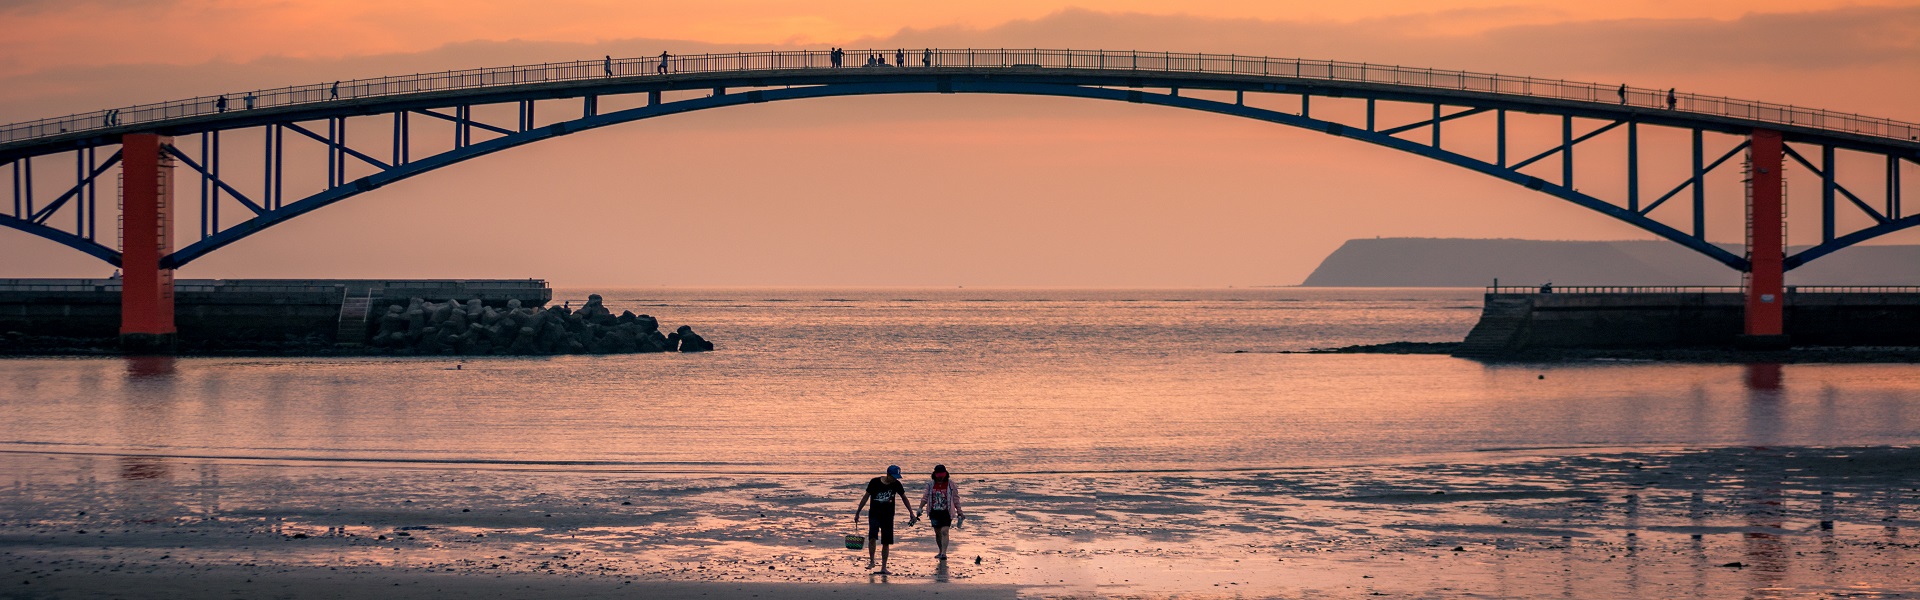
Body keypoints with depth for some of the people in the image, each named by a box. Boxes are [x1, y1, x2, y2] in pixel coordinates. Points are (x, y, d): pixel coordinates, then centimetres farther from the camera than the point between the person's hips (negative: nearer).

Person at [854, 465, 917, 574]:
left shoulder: (896, 484, -2)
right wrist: (857, 513, 3)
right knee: (872, 537, -23)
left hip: (888, 516, 3)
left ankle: (883, 567, 12)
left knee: (886, 542, 3)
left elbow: (904, 498, 12)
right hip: (874, 514, -3)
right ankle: (871, 561, -6)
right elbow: (866, 497, 0)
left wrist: (912, 514, 13)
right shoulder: (874, 482, -9)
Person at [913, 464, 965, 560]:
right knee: (937, 533, 12)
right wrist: (919, 510, 4)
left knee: (944, 532, -16)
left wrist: (959, 512, 2)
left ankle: (944, 553, -22)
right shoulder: (931, 485, 6)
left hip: (946, 512, -4)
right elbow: (925, 498, 11)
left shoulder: (950, 484, -1)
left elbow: (956, 499, 3)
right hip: (934, 512, 4)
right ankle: (941, 551, 29)